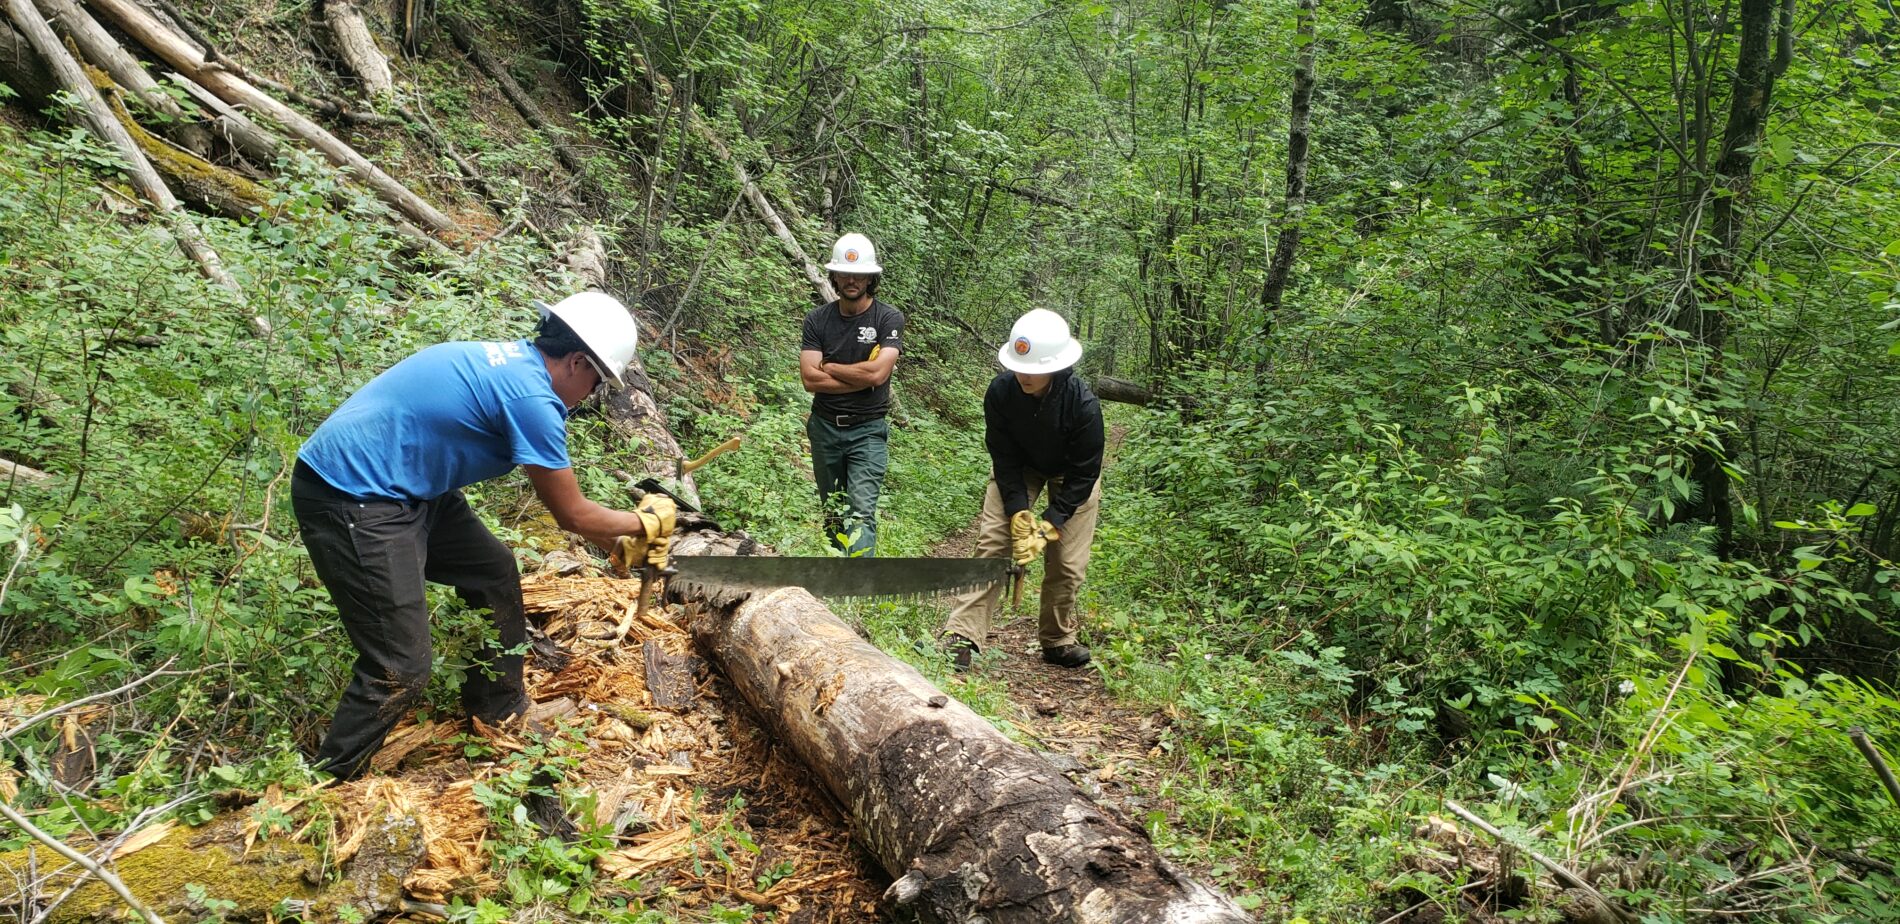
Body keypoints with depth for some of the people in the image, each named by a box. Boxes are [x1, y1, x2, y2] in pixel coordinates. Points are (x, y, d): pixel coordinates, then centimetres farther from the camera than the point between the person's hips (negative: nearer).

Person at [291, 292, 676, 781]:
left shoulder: (515, 359, 8)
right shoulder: (531, 396, -22)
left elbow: (562, 498, 21)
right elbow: (572, 514, -10)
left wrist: (618, 537, 23)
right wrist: (646, 523, 6)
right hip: (350, 500, -11)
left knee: (495, 573, 19)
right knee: (401, 671, -8)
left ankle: (500, 712, 34)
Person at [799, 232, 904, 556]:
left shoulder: (889, 319, -7)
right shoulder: (817, 319, 1)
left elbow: (877, 372, -20)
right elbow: (810, 380, -10)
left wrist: (828, 366, -7)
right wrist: (862, 377, -14)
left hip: (867, 429, -4)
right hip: (825, 428, 4)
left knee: (860, 513, -15)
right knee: (833, 513, 14)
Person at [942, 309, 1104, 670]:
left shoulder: (1083, 403, -35)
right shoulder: (1000, 391, -29)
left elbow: (1083, 475, -26)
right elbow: (1004, 458, -20)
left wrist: (1048, 527, -28)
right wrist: (1019, 516, -26)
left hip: (1072, 476, -1)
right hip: (1019, 467, 1)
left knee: (1067, 561, -4)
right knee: (992, 541, -13)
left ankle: (1058, 640, 18)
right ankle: (962, 636, -15)